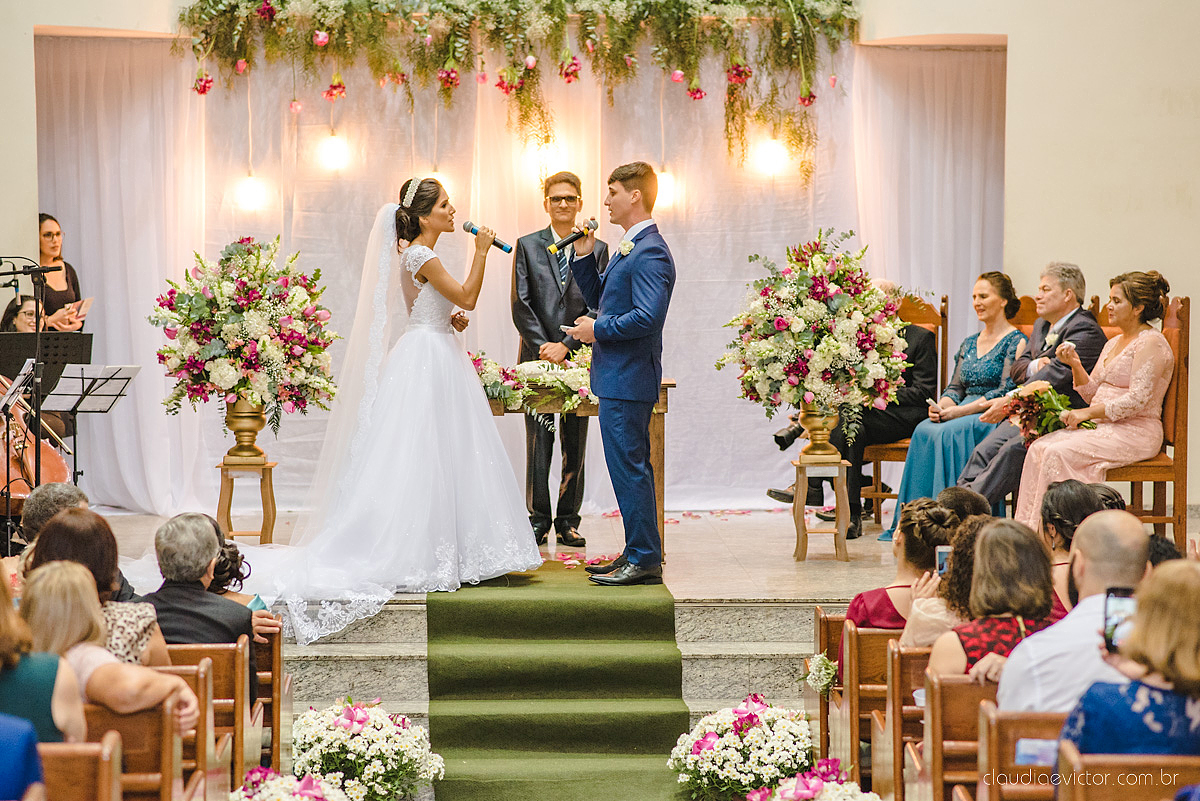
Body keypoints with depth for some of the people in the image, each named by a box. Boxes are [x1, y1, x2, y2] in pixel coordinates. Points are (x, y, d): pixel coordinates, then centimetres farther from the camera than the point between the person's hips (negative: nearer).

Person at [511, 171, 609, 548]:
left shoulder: (596, 249, 6)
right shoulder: (528, 246, 6)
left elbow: (598, 307, -1)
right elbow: (520, 304, 0)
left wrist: (566, 346, -11)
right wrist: (543, 346, -10)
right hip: (537, 357, -1)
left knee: (575, 444, 4)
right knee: (538, 443, 0)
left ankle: (568, 520, 12)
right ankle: (538, 519, 8)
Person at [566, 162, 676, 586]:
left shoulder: (650, 253, -17)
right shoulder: (629, 249, 17)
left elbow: (647, 317, -26)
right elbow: (600, 298, 24)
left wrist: (598, 330, -15)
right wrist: (585, 256, 12)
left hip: (628, 377, -11)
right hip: (619, 377, 11)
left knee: (629, 467, -6)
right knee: (632, 467, 15)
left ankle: (644, 559, -1)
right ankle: (640, 554, 22)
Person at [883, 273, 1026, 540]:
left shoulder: (1016, 342, -3)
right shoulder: (969, 343, 21)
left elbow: (1007, 393, -12)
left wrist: (959, 411, -19)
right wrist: (940, 406, -6)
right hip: (962, 412, 6)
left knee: (948, 433, -34)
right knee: (924, 431, -25)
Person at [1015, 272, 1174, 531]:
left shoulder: (1151, 343, -9)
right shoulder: (1113, 343, 20)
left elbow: (1137, 400, -18)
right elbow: (1092, 393, 19)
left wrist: (1086, 413, -17)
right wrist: (1076, 365, 1)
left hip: (1135, 432, -9)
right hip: (1104, 427, 9)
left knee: (1059, 453, -26)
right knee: (1039, 447, -13)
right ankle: (1028, 531, -16)